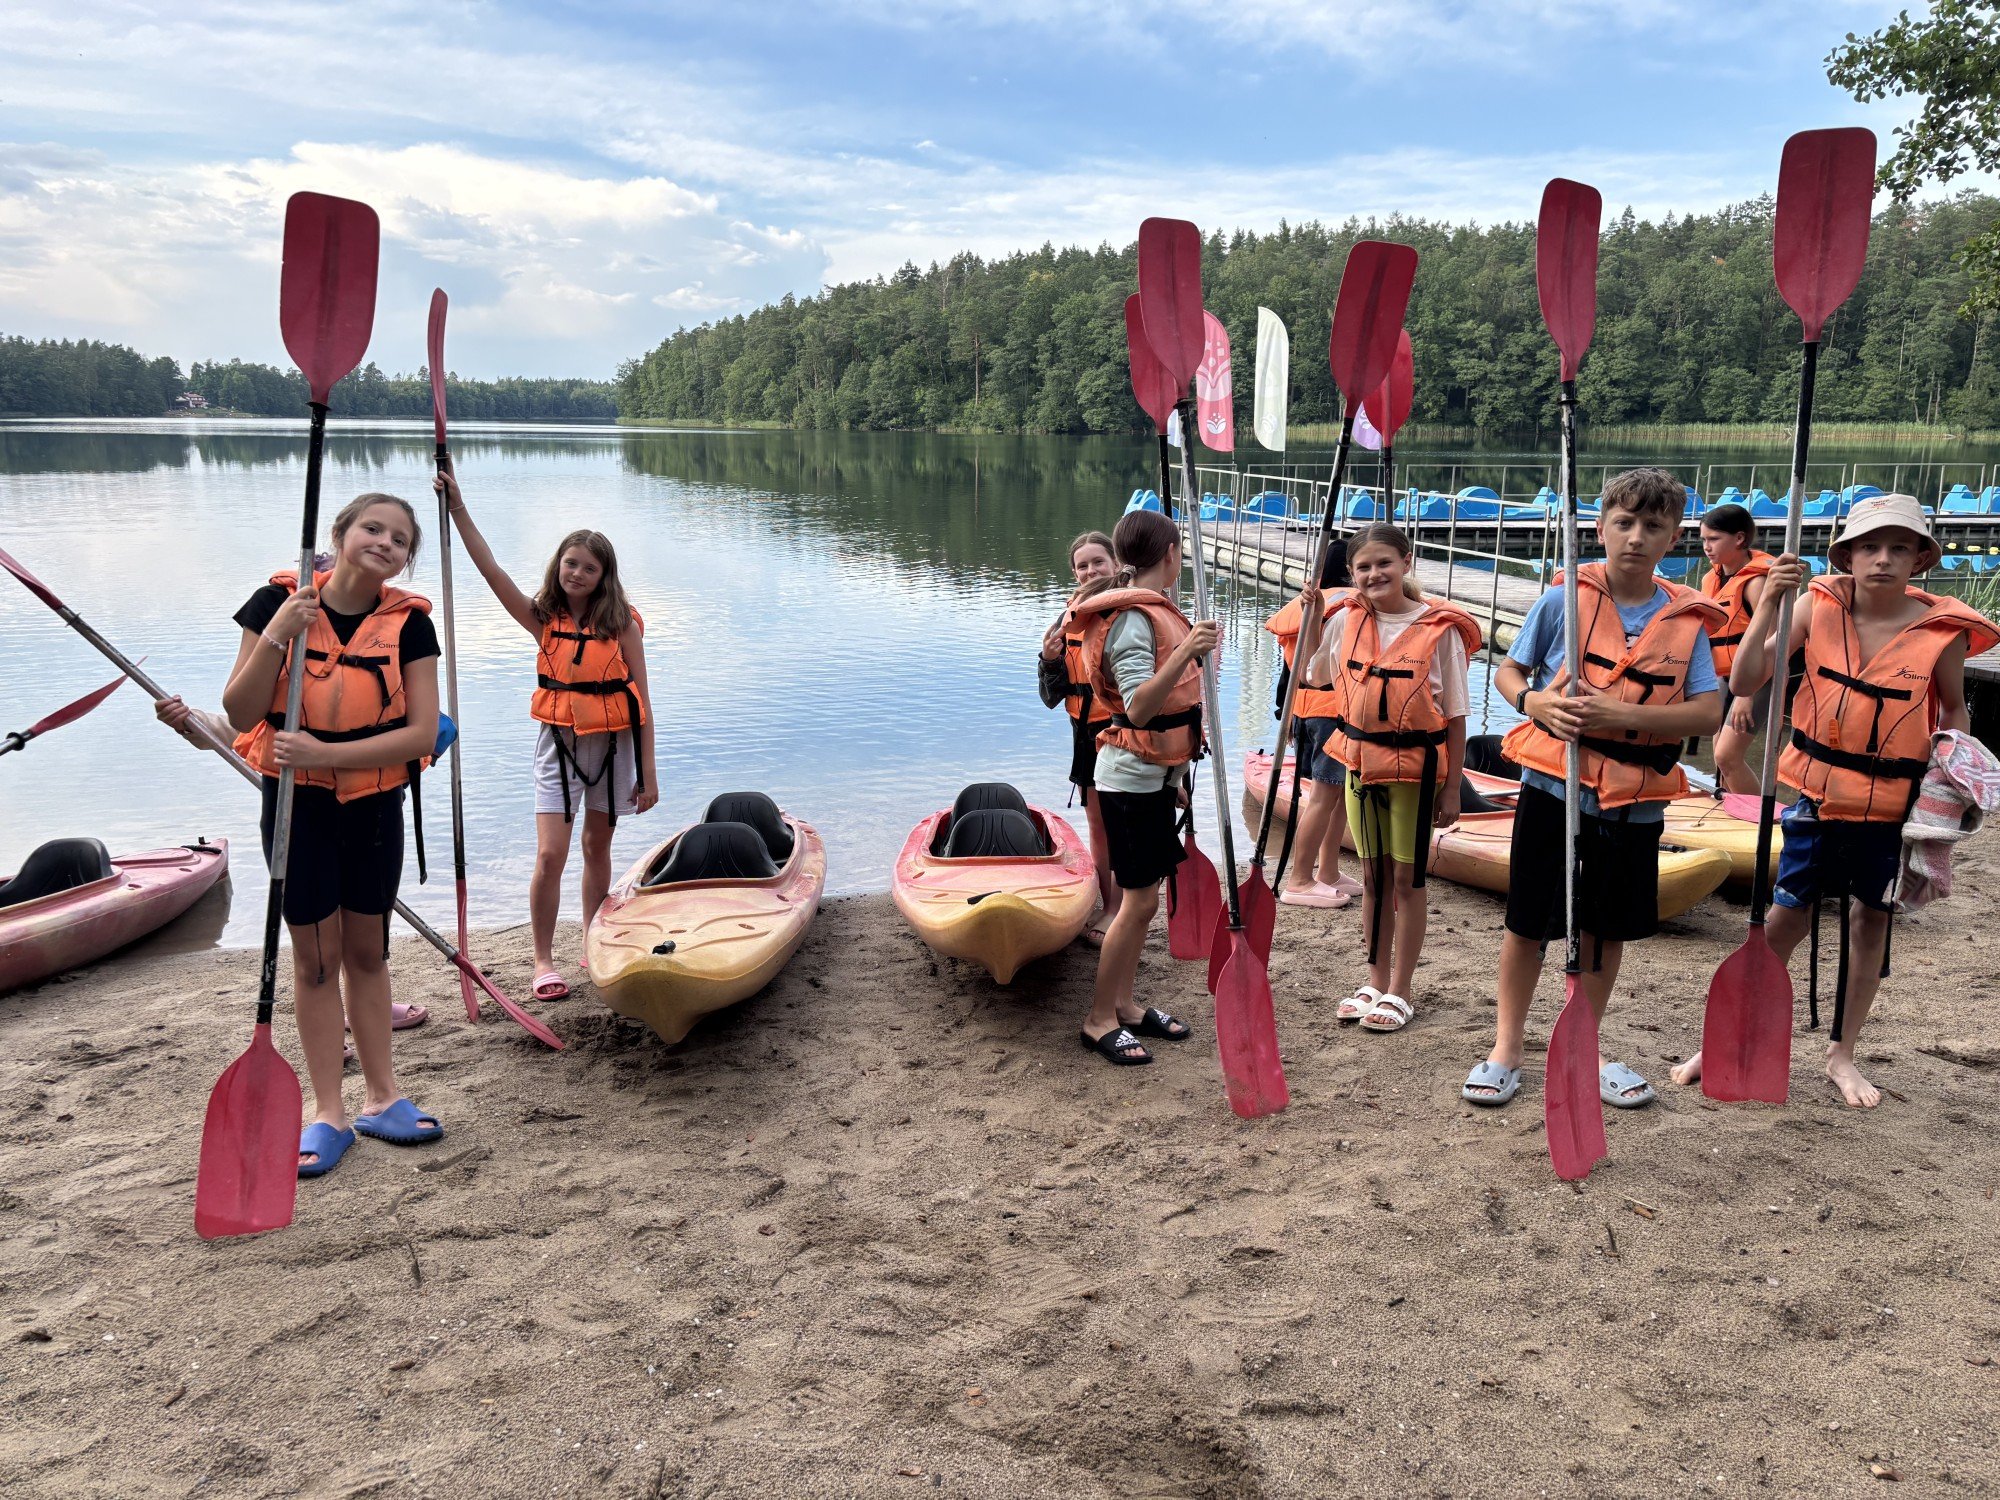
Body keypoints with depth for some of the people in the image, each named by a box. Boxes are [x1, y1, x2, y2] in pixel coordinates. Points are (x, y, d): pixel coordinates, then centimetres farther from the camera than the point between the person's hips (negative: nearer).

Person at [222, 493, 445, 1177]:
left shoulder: (408, 622, -8)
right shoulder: (278, 601, -9)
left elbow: (423, 731, -15)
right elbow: (241, 714, -11)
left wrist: (326, 753, -23)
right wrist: (277, 636, -24)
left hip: (375, 804, 1)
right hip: (297, 802, -1)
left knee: (367, 949, 13)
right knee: (317, 955, 5)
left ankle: (381, 1096, 25)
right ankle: (329, 1114, 15)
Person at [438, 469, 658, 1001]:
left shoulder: (622, 624, -6)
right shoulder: (543, 620, -1)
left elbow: (641, 701, -4)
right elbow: (491, 570, -12)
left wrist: (648, 773, -5)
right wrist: (458, 508, -21)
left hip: (612, 743, 0)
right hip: (559, 742, 0)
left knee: (597, 848, 13)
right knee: (550, 856, -8)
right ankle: (544, 960, 5)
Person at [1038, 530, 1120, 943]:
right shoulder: (1069, 621, 5)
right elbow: (1052, 697, 7)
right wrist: (1050, 660, -10)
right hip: (1086, 734, 5)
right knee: (1098, 825, 13)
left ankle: (1116, 910, 12)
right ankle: (1105, 906, 25)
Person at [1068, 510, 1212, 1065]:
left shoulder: (1150, 610, 13)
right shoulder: (1134, 618, -19)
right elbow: (1138, 709, -30)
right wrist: (1186, 652, -42)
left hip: (1154, 774, 10)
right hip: (1132, 777, -10)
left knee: (1143, 895, 13)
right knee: (1139, 900, -6)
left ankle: (1125, 1004, 22)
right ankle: (1099, 1020, 5)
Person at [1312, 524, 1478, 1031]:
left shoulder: (1440, 629, -12)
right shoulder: (1350, 621, 1)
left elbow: (1455, 716, -9)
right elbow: (1314, 670, 18)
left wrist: (1451, 788, -10)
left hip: (1415, 764, -5)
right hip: (1360, 759, 5)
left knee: (1406, 879, 5)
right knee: (1373, 876, 14)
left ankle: (1398, 992, 17)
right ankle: (1375, 983, 27)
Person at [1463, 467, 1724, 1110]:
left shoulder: (1687, 620, -1)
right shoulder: (1564, 599, -5)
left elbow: (1708, 714, -7)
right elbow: (1508, 672, 4)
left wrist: (1622, 714, -21)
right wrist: (1536, 703, -18)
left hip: (1634, 802, 2)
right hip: (1554, 785, -2)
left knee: (1609, 929, 14)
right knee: (1528, 922, 6)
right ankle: (1505, 1049, 21)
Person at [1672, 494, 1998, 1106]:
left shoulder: (1943, 632, -9)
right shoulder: (1821, 607, -9)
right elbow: (1744, 683, -13)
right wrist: (1768, 603, -22)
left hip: (1894, 801, 1)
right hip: (1818, 790, -1)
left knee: (1871, 919, 13)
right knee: (1785, 916, 4)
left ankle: (1841, 1055, 29)